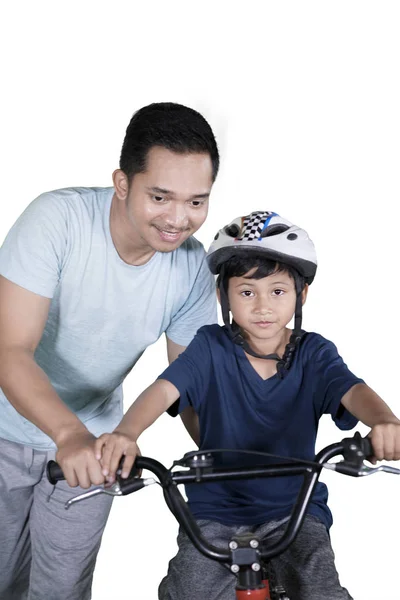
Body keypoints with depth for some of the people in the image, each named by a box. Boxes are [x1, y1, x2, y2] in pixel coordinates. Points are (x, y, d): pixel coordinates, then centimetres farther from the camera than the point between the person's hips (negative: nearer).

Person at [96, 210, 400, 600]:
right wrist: (125, 433, -41)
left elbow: (353, 392, -22)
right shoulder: (211, 347, -7)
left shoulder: (314, 354, -5)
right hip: (216, 510, 0)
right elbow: (164, 389, -19)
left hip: (294, 509, 0)